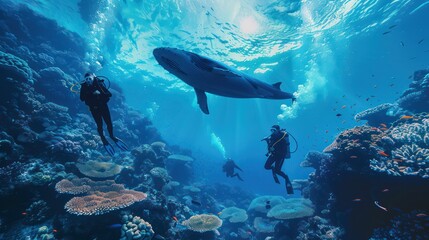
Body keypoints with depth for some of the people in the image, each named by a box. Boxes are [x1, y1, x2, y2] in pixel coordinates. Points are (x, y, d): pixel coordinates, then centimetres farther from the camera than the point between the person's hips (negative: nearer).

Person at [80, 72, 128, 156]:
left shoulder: (99, 83, -13)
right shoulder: (84, 86, -9)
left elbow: (110, 94, -18)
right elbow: (82, 99, -14)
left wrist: (100, 93, -32)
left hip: (103, 106, 0)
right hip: (94, 108, 0)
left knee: (109, 123, -1)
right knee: (99, 125, -3)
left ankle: (112, 136, 25)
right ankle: (103, 139, 21)